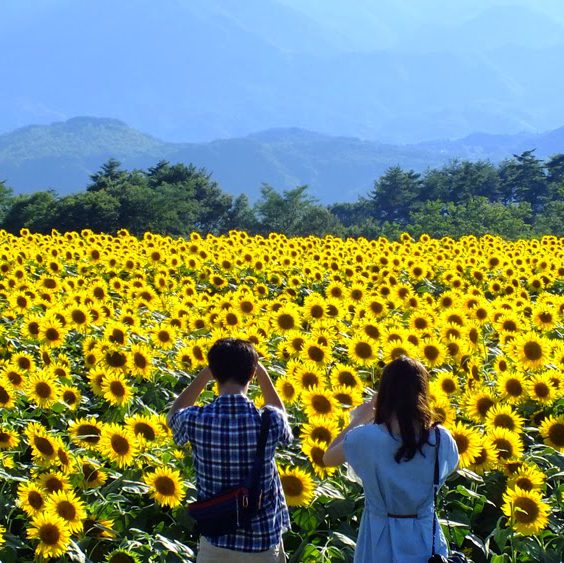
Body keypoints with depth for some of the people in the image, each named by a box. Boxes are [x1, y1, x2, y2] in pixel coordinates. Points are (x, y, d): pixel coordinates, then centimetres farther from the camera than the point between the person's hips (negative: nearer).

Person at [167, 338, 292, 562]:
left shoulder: (197, 420, -15)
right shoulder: (269, 421, -16)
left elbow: (174, 414, 12)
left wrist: (204, 374, 9)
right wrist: (262, 373, 12)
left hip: (216, 541, 0)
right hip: (264, 540, 0)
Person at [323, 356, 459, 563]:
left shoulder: (367, 438, -18)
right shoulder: (441, 439, -12)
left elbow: (328, 458, 1)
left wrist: (357, 420, 10)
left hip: (381, 540, -1)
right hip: (424, 538, 1)